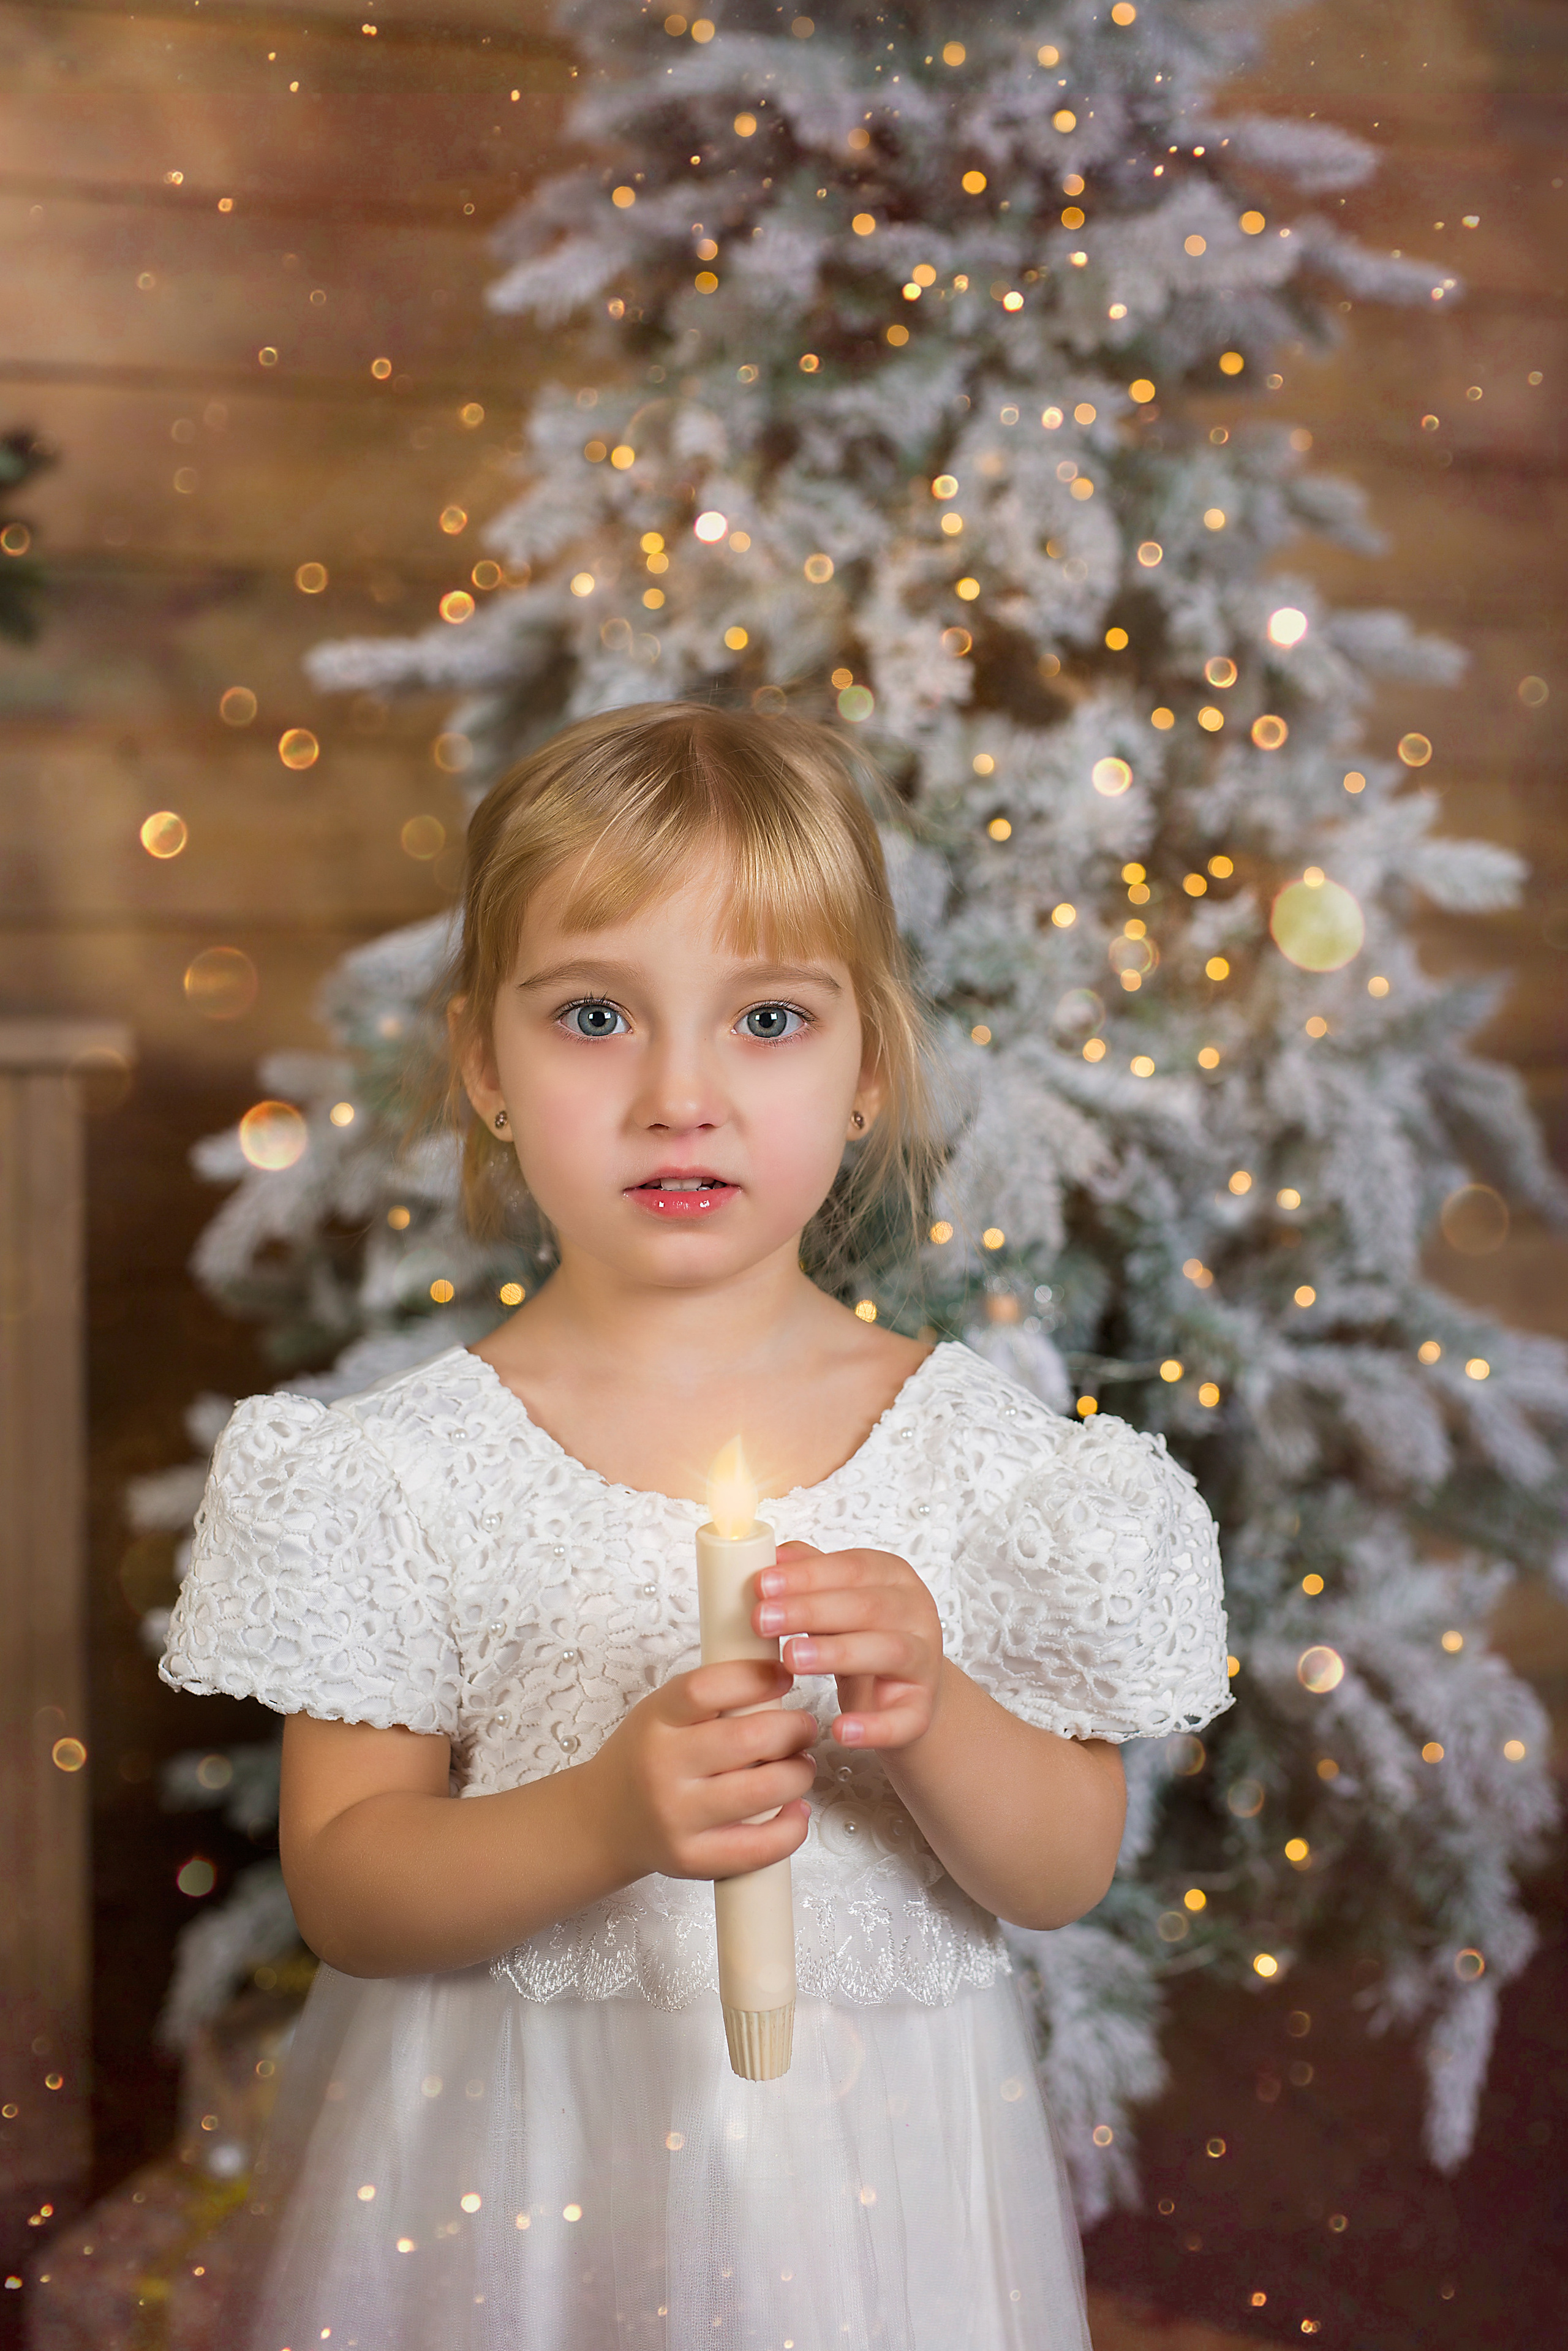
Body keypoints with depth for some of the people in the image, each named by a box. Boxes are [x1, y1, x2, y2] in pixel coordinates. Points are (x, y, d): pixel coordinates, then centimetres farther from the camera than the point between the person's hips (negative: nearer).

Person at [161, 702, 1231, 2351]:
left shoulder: (984, 1453, -6)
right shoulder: (409, 1466, -9)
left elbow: (1064, 1876, -2)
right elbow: (340, 1889, -9)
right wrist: (603, 1820, -25)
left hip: (868, 2174, 1)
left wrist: (930, 1718, -21)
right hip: (508, 2163, -1)